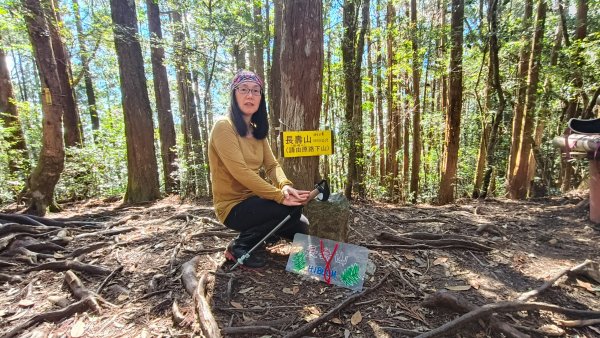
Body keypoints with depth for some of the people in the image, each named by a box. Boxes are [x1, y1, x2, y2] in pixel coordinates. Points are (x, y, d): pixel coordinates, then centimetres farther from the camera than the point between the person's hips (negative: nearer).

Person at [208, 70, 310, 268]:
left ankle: (253, 239, 17)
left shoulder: (257, 131, 10)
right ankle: (241, 245, -6)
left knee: (300, 227, 3)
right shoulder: (223, 127, -16)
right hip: (233, 206, -8)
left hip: (252, 200, 8)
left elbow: (272, 165, 1)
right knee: (291, 210, -25)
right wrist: (280, 196, -30)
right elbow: (241, 172, -26)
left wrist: (285, 186, -21)